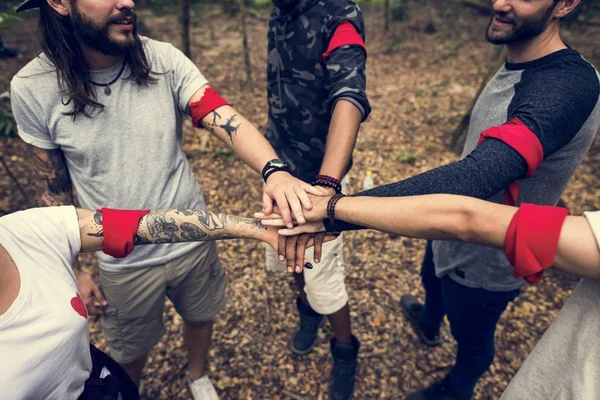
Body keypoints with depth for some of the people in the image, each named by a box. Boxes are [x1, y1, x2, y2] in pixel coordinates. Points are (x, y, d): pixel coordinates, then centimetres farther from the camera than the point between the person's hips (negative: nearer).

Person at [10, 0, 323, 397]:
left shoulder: (164, 60, -14)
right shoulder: (33, 90, -15)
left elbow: (225, 118, -26)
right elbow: (53, 190, -5)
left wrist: (274, 170, -46)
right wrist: (73, 271, -1)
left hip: (193, 241, 1)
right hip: (122, 263, -1)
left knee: (200, 316, 26)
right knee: (130, 350, 23)